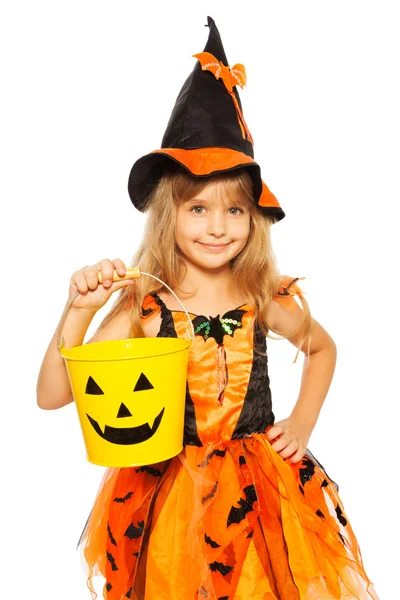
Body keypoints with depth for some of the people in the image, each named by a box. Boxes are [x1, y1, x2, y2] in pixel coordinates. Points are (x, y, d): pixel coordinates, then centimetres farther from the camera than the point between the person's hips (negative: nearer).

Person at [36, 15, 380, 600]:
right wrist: (79, 311, -27)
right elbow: (51, 395, -15)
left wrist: (303, 421, 4)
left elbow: (322, 348, 13)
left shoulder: (264, 302, -8)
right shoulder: (143, 308, -14)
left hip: (258, 486, 2)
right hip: (167, 490, -1)